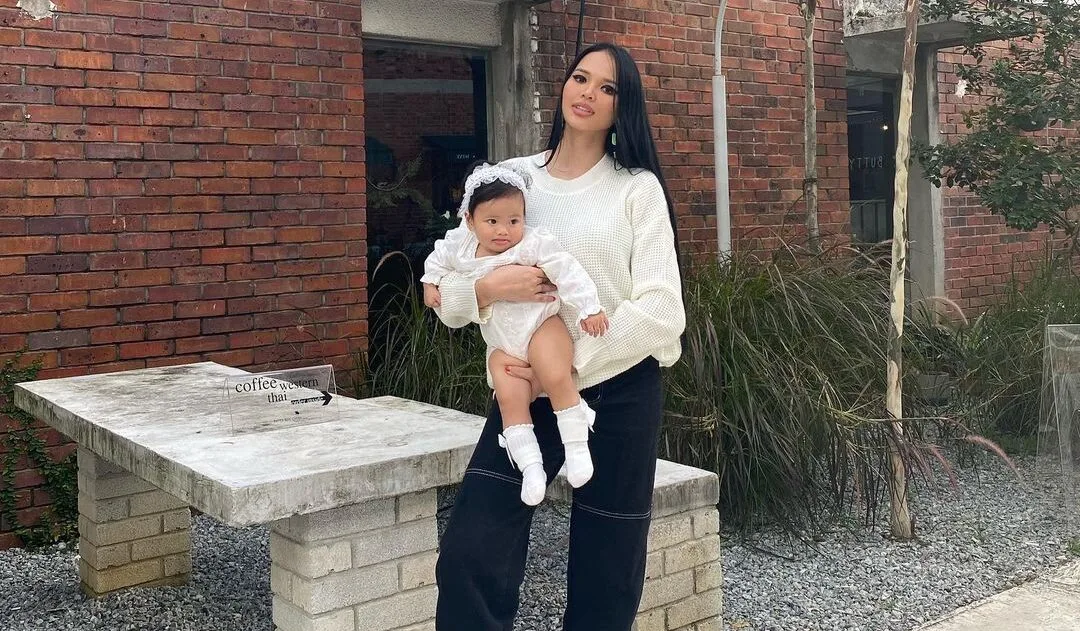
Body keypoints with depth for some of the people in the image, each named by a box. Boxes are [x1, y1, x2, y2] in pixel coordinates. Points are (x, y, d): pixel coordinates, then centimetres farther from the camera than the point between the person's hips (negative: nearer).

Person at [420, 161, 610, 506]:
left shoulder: (534, 243, -14)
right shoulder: (461, 245, 1)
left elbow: (567, 271, -16)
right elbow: (440, 256, 23)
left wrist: (589, 307, -19)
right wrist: (430, 282, 20)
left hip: (541, 326, -3)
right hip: (502, 346, 4)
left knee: (557, 379, -26)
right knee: (510, 399, -15)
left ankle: (576, 447, -11)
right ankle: (531, 467, -10)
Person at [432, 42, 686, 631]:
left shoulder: (638, 188, -1)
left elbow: (661, 311, -10)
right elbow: (447, 300, 6)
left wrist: (572, 367, -17)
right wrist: (491, 287, -16)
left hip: (618, 393, -1)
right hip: (527, 394, 2)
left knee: (603, 583, 10)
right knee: (467, 560, -15)